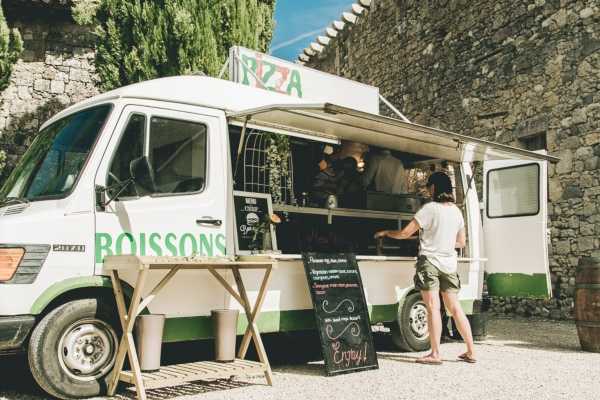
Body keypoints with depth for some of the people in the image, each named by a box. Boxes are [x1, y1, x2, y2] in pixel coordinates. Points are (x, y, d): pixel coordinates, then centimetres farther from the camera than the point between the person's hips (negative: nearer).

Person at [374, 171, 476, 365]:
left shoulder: (430, 208, -11)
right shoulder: (456, 211, 8)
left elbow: (405, 234, -11)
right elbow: (461, 242, 16)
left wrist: (386, 232, 6)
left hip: (430, 261, -6)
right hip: (449, 264, 6)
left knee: (433, 307, -5)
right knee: (455, 308, 11)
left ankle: (435, 354, -4)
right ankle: (471, 351, 14)